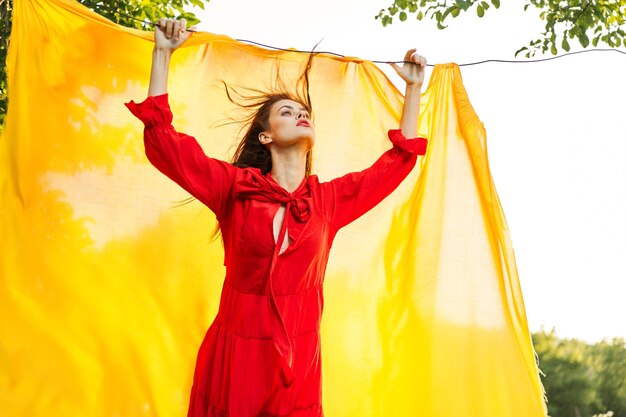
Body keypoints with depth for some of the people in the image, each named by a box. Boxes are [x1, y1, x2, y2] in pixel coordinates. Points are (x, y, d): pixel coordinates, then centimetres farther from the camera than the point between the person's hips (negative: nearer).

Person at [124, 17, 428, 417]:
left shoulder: (329, 200, 5)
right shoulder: (236, 188, -1)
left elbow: (398, 161, 15)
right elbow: (163, 140, -3)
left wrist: (413, 88, 18)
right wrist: (163, 54, -4)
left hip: (298, 361, 2)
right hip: (235, 358, -2)